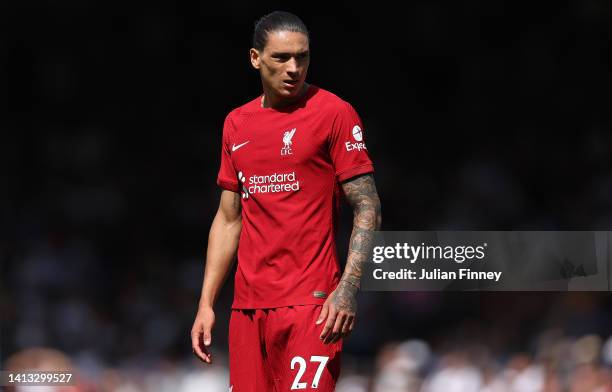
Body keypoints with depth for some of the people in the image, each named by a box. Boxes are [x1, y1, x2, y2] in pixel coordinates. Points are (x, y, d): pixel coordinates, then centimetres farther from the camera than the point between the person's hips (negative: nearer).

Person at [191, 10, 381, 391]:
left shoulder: (334, 113, -3)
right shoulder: (237, 124, 14)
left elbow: (367, 209, -6)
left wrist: (348, 289, -18)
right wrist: (206, 304, 14)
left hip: (310, 303, -6)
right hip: (247, 308, 6)